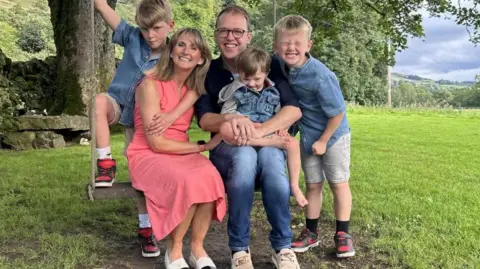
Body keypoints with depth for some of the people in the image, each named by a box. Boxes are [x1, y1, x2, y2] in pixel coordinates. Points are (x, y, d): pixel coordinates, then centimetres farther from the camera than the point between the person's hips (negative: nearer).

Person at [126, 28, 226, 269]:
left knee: (209, 176, -28)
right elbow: (156, 142, -15)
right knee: (187, 181, -34)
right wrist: (203, 146, -12)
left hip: (182, 152, 5)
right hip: (148, 154, -5)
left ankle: (197, 248, -12)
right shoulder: (150, 84, -12)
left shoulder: (196, 88, 8)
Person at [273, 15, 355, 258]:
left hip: (334, 134, -5)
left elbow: (338, 113, -22)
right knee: (313, 184, 13)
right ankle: (311, 233, 25)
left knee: (338, 183, 6)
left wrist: (323, 141, -13)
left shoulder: (320, 76, -31)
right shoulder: (281, 65, -12)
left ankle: (342, 234, 19)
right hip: (308, 136, 6)